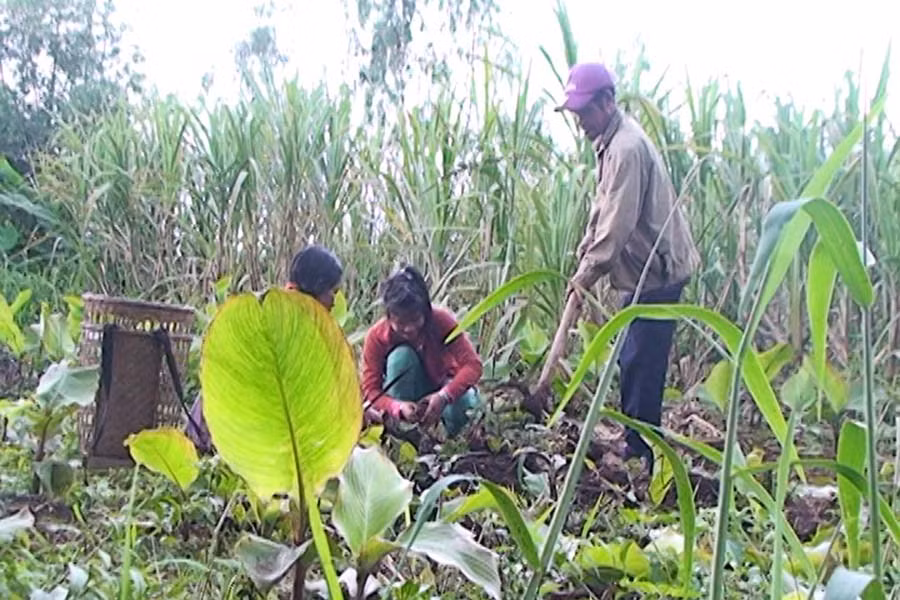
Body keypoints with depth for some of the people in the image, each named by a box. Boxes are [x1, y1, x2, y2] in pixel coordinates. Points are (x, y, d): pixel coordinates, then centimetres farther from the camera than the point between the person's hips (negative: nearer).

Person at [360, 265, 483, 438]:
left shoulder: (442, 320, -25)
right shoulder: (376, 336, -23)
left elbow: (473, 365, -30)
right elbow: (371, 390, -23)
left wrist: (443, 396, -46)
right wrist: (399, 408, -44)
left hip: (443, 388, 0)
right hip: (408, 396, 1)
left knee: (465, 405, -36)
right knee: (401, 356, -31)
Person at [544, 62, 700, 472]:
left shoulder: (627, 147, -21)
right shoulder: (609, 142, 12)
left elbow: (618, 224, -24)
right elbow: (603, 208, 19)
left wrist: (588, 274, -17)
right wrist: (583, 255, 11)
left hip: (658, 272, -10)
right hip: (643, 271, 10)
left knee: (640, 364, -6)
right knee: (632, 361, 15)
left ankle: (641, 454, 2)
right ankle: (637, 444, 26)